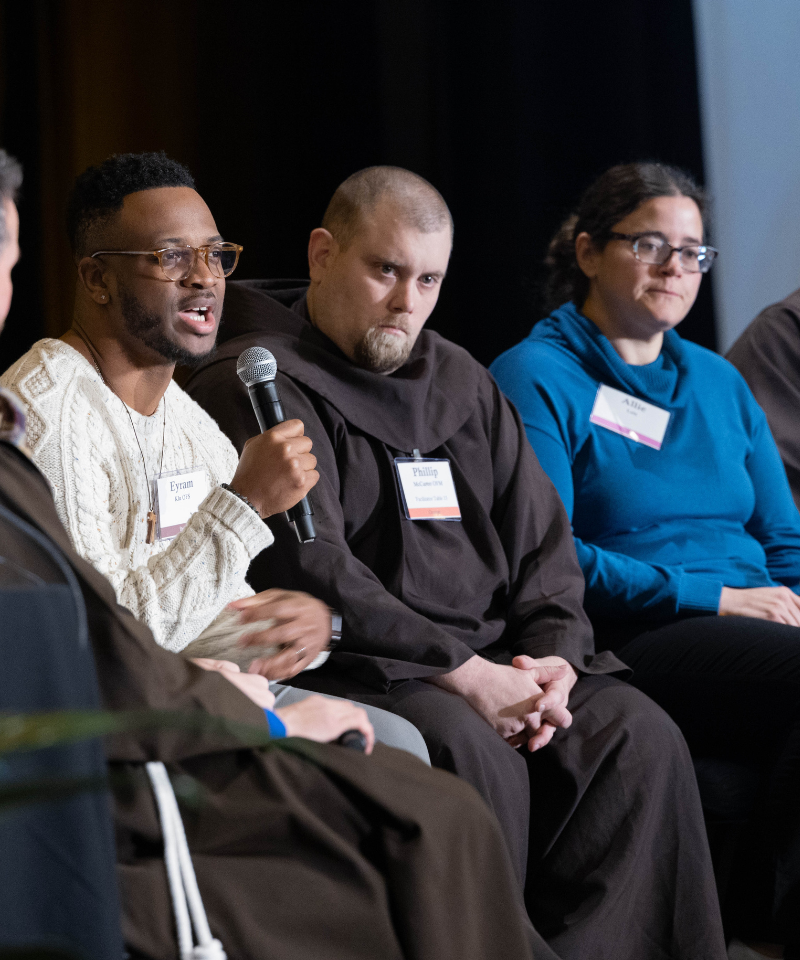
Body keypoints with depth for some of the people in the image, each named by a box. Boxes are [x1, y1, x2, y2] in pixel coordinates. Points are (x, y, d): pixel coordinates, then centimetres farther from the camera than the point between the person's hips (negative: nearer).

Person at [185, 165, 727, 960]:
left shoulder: (460, 381, 20)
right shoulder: (258, 387, -4)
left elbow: (541, 543, 18)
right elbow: (310, 573, -16)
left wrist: (552, 656, -3)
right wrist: (461, 673, -19)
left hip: (489, 662, 7)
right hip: (341, 670, -7)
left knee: (637, 734, -15)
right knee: (470, 749, -34)